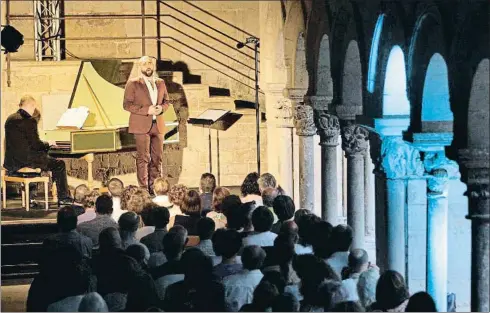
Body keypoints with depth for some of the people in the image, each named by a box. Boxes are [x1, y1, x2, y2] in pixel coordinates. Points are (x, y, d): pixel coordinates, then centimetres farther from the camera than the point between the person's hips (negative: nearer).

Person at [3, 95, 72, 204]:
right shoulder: (29, 120, -17)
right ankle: (64, 199, 6)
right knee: (59, 164, 5)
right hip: (25, 160, -9)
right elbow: (36, 144, -17)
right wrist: (48, 144, 3)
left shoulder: (10, 119, 9)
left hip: (11, 161, 9)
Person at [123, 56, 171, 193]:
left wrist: (161, 108, -5)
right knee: (143, 158, -5)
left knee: (157, 158, 6)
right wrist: (146, 110, -16)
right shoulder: (133, 83, -1)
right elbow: (127, 104, -6)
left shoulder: (160, 83, 14)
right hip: (142, 125, -5)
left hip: (158, 125, 5)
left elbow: (166, 101, 20)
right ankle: (143, 188, -2)